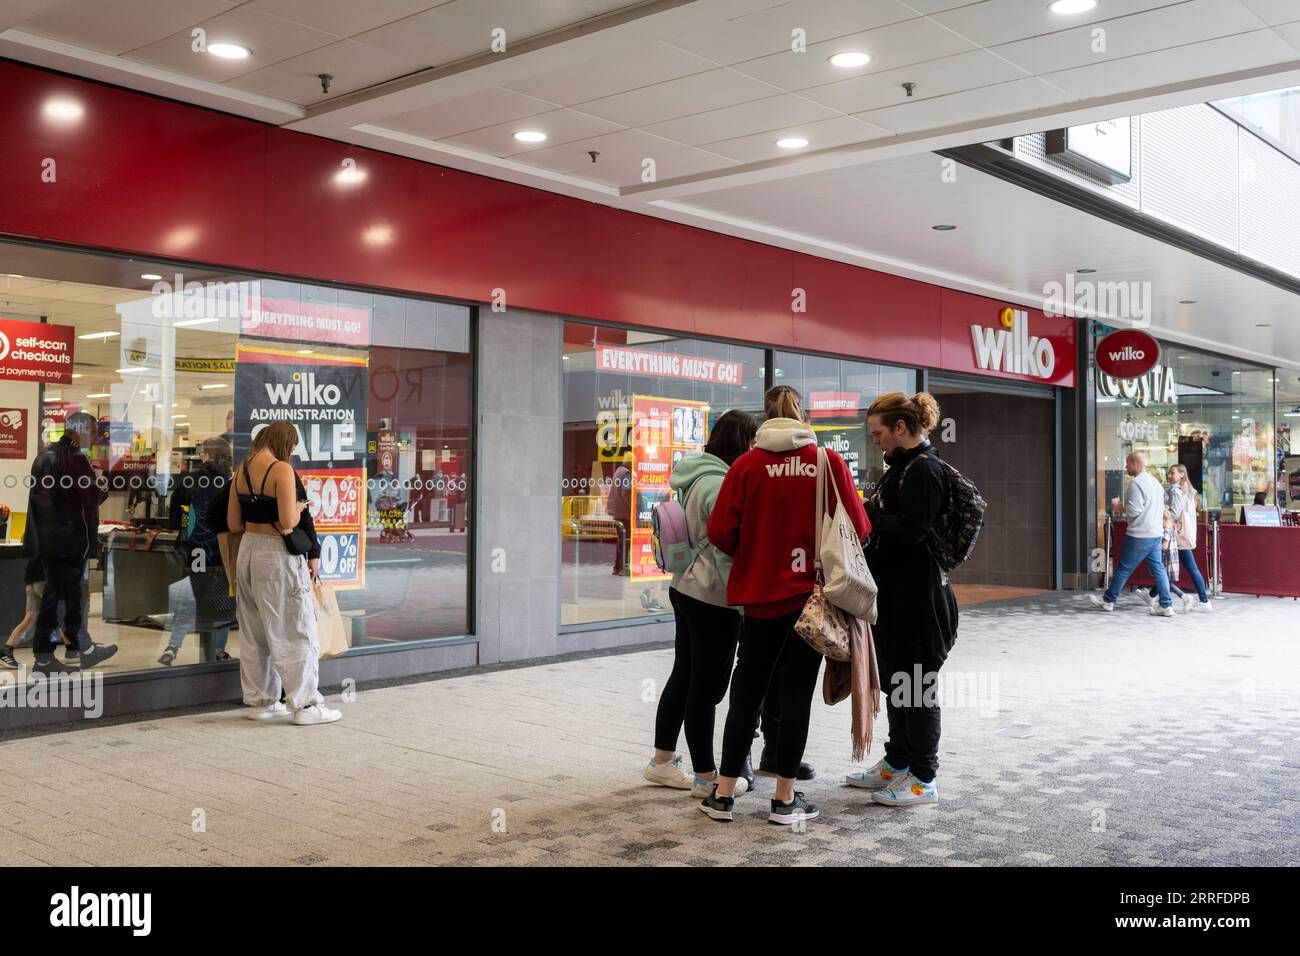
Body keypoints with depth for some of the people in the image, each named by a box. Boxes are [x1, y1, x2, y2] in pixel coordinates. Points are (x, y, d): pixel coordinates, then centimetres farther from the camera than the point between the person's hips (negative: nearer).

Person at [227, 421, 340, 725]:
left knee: (254, 632, 14)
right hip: (278, 555, -8)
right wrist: (299, 507, -2)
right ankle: (305, 704, 4)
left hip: (248, 550, 8)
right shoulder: (282, 470, -15)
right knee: (295, 631, 0)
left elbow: (233, 524, 12)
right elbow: (288, 523, -21)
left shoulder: (242, 470, 8)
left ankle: (260, 701, 22)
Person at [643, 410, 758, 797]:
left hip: (686, 588, 10)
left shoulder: (699, 478, 12)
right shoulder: (720, 484, -19)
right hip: (713, 597, -10)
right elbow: (728, 550, -21)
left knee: (684, 676, 16)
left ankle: (662, 761, 25)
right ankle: (706, 777, 8)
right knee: (707, 686, -1)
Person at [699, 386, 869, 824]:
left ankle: (724, 793, 17)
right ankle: (785, 799, 14)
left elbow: (720, 531, -7)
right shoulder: (829, 462, -5)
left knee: (748, 691, 12)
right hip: (813, 594, 0)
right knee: (796, 693, 7)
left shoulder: (747, 464, -6)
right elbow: (857, 527, -4)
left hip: (760, 593, 1)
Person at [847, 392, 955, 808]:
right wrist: (868, 513, 2)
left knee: (916, 684, 0)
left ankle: (924, 778, 11)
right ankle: (896, 764, 30)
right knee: (895, 680, 17)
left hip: (918, 597, -10)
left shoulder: (924, 469, -16)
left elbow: (911, 529, -24)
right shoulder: (903, 466, 14)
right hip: (895, 593, 10)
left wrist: (867, 513, -15)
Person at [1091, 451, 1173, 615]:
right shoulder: (1155, 481, 15)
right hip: (1156, 534, 9)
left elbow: (1133, 510, -20)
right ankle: (1166, 606, 4)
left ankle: (1108, 600, 13)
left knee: (1123, 568, 2)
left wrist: (1119, 507, -4)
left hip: (1139, 535, -9)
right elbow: (1162, 508, 23)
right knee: (1158, 569, 7)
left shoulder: (1136, 483, -15)